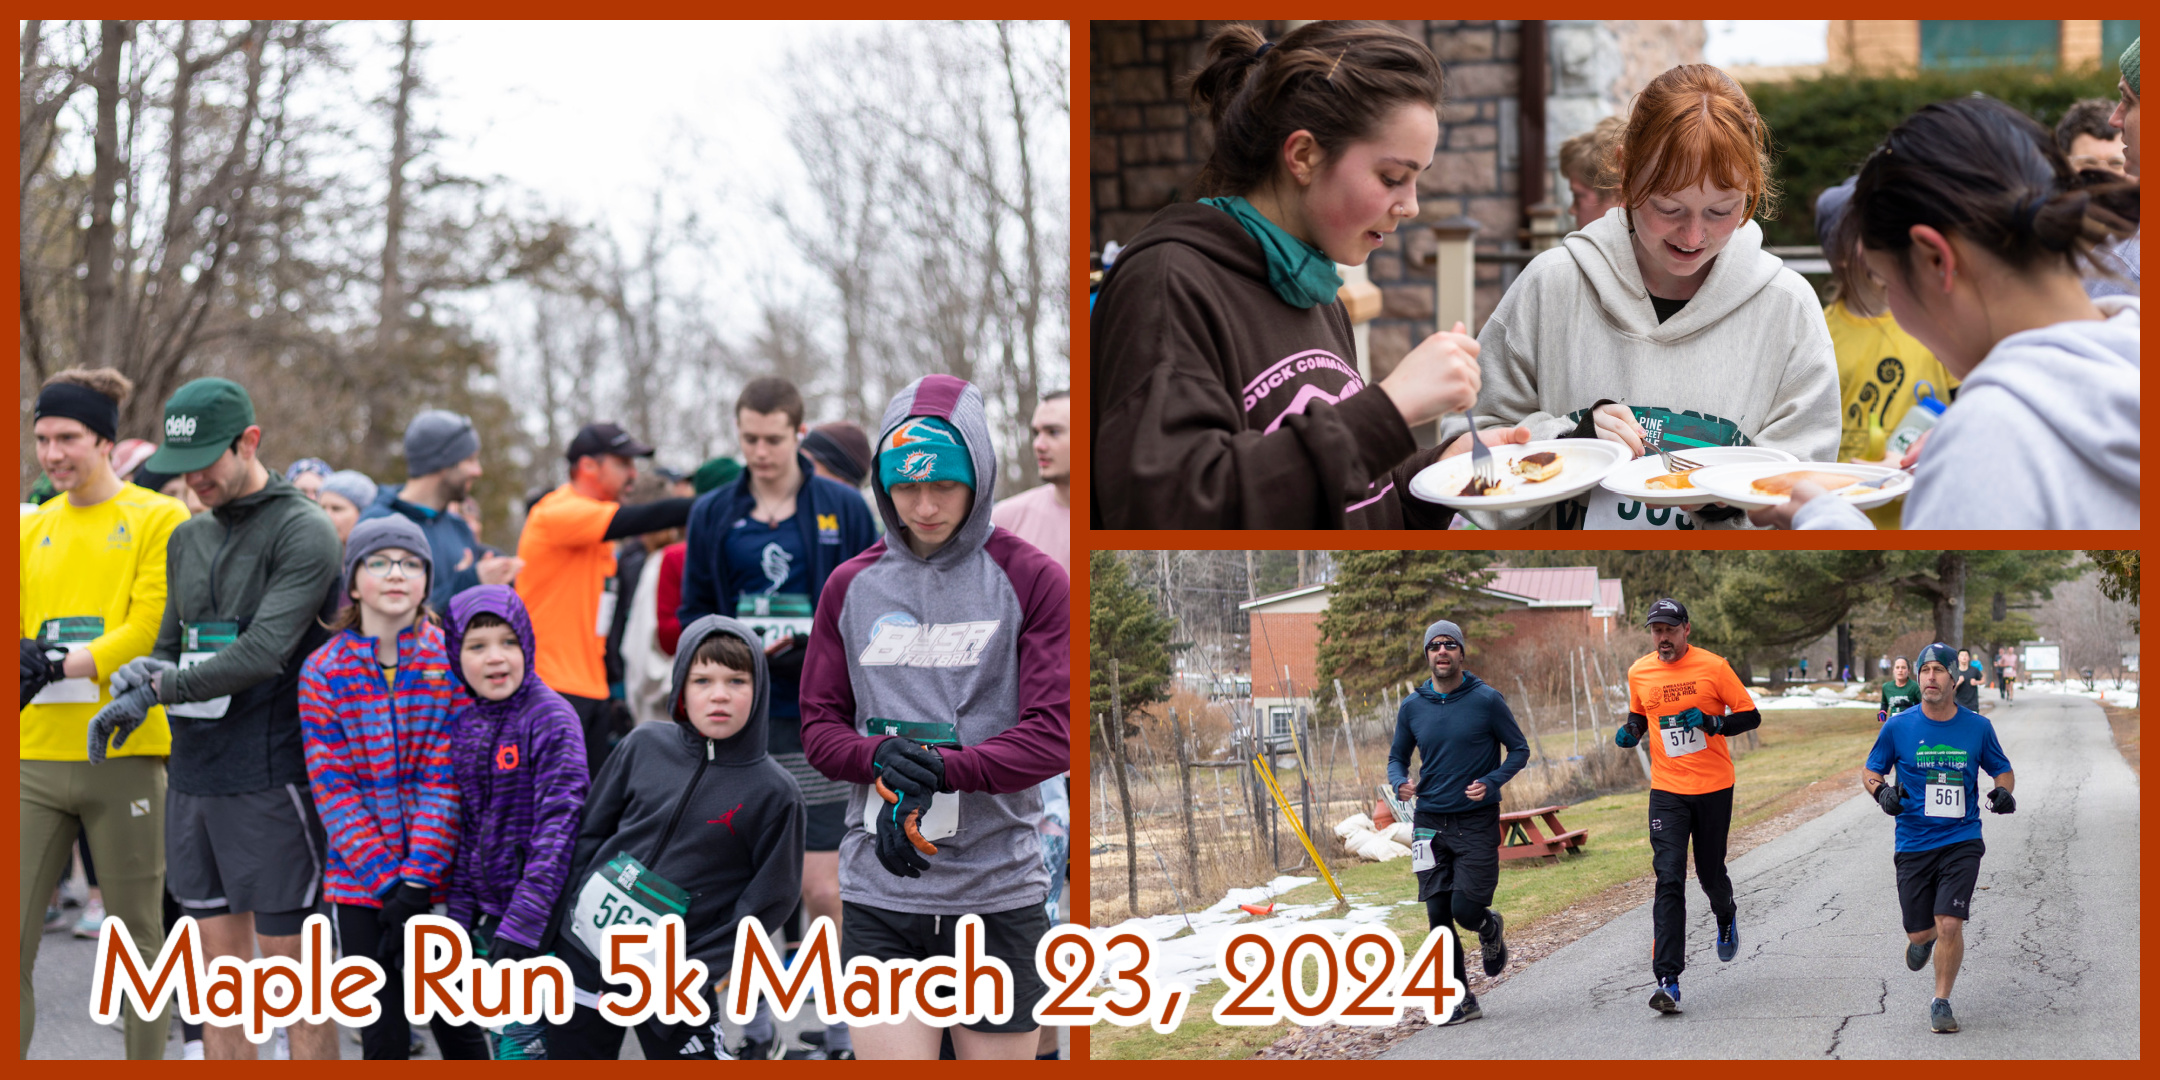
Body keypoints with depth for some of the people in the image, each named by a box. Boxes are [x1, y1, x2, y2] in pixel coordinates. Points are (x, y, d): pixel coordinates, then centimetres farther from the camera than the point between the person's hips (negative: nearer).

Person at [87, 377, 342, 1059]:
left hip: (268, 773, -7)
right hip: (192, 772, 7)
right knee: (220, 957, 10)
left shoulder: (302, 531, -9)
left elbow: (264, 652, -18)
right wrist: (145, 678, -1)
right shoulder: (189, 537, 16)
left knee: (289, 963, -4)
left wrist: (159, 687, -13)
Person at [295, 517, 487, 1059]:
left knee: (458, 1029, 5)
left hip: (440, 877, 0)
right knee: (384, 1039, 3)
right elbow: (333, 787, -4)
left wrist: (418, 878, -16)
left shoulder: (452, 661, -1)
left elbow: (447, 777, -7)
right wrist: (387, 881, -14)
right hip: (359, 883, 0)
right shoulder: (323, 671, 0)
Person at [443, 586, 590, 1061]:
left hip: (541, 915, -7)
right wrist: (460, 910, 11)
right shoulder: (464, 723, 8)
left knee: (522, 1043, -8)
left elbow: (558, 826, -19)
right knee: (501, 1039, 14)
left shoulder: (550, 719, -13)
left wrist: (523, 922, -24)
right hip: (491, 912, 7)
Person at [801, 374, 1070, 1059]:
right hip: (879, 897, 2)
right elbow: (819, 726, 10)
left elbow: (1053, 735, -7)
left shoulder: (1029, 580, 0)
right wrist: (881, 757, -12)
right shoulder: (853, 586, 9)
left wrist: (938, 770, -21)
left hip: (998, 893, -1)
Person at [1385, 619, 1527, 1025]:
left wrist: (1491, 782, -14)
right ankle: (1460, 999, 11)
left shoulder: (1487, 700, -4)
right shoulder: (1412, 707, 5)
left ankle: (1490, 929, 26)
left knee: (1465, 907, -11)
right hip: (1430, 822, 3)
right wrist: (1400, 784, -7)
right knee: (1438, 914, 0)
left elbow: (1519, 749, 2)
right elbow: (1397, 758, 16)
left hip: (1477, 821, -3)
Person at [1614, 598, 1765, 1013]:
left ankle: (1726, 917, 51)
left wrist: (1712, 723, -21)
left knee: (1710, 874, 12)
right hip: (1667, 791, 1)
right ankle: (1668, 981, -15)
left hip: (1714, 788, -1)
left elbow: (1750, 716, -3)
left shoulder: (1713, 666, -7)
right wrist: (1630, 732, -2)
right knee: (1669, 881, -11)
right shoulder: (1639, 673, 3)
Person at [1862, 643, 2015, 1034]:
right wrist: (1882, 790, -14)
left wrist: (2004, 791, -8)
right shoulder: (1898, 727, -1)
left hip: (1962, 842, -1)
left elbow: (2003, 770, 14)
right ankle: (1923, 937, 42)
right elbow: (1870, 770, 9)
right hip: (1914, 843, 1)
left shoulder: (1977, 727, 1)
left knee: (1949, 925, -14)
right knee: (1919, 930, 3)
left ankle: (1941, 1002, 6)